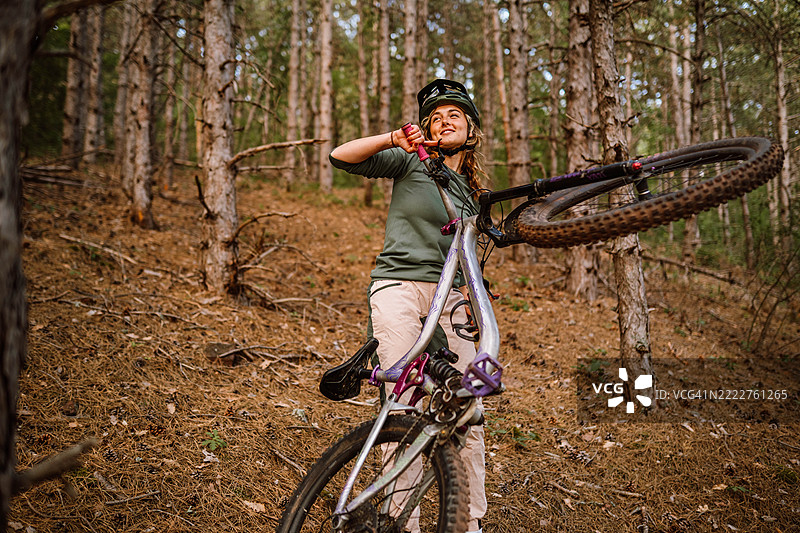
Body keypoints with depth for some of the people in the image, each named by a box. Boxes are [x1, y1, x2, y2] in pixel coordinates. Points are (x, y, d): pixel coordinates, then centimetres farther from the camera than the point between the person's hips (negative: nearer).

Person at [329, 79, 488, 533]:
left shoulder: (470, 194, 21)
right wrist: (393, 139, -16)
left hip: (449, 298, 5)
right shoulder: (411, 162, 6)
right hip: (399, 287, -4)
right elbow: (341, 156, -4)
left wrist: (472, 296, 13)